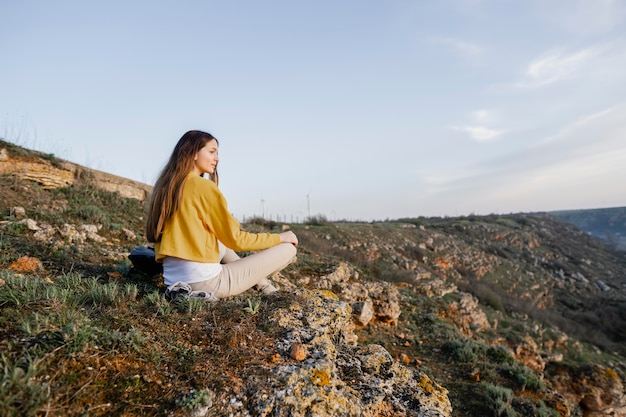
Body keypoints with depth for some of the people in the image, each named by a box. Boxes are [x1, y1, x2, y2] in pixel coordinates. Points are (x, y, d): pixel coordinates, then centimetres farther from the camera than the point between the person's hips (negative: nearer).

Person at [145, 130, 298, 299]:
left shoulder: (164, 186, 11)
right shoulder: (205, 187, -12)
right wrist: (281, 237, 2)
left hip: (173, 280, 9)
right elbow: (235, 239, -10)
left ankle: (263, 285, 25)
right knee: (288, 249, -3)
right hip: (204, 283, -9)